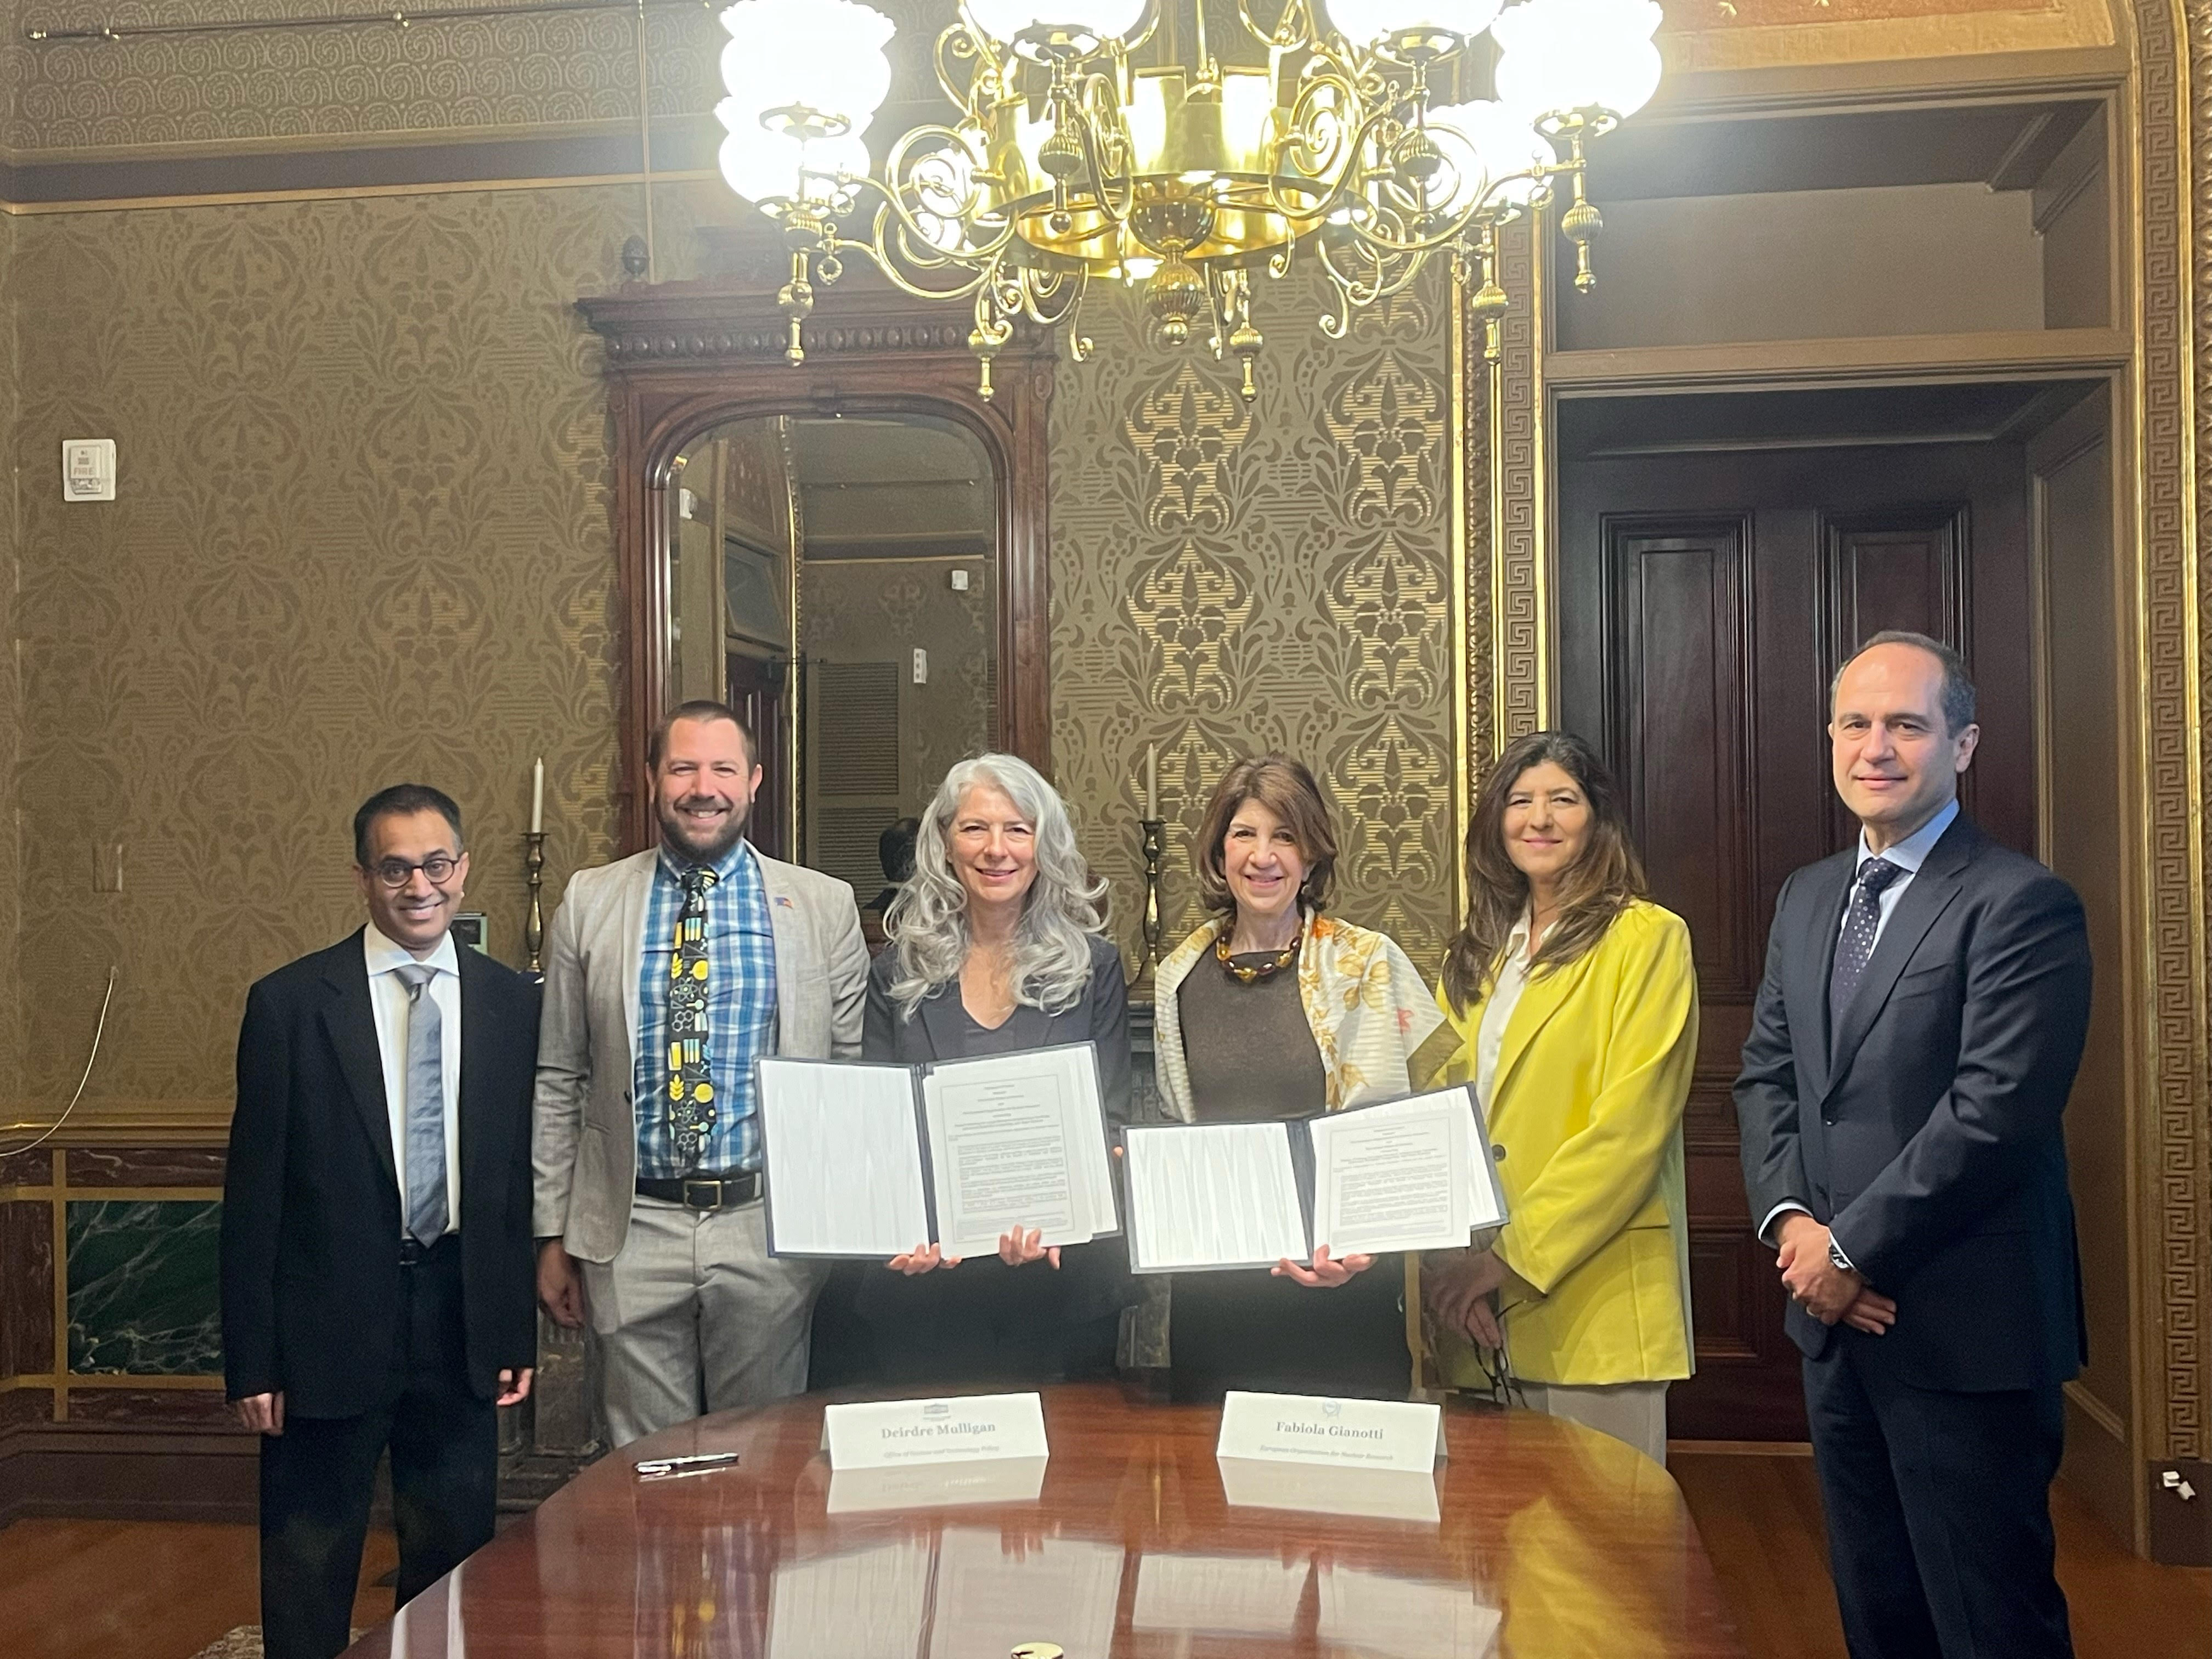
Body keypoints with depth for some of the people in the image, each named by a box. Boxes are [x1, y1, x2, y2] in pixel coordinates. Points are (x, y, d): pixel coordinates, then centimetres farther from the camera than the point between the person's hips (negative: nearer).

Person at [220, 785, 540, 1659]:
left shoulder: (513, 1003, 2)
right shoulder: (288, 1003, -5)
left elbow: (528, 1173, 5)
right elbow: (253, 1192, -4)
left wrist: (519, 1328, 4)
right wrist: (252, 1360, -6)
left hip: (464, 1324, 2)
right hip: (330, 1325, -2)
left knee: (456, 1564, 14)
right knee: (308, 1577, 10)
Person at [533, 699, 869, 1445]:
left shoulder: (824, 905, 2)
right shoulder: (589, 902, 4)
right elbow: (558, 1081, 7)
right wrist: (553, 1232, 5)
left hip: (773, 1225, 0)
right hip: (633, 1230, 1)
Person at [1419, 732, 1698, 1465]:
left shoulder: (1647, 938, -4)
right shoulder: (1476, 951, 16)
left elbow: (1630, 1124, -12)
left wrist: (1515, 1255, -16)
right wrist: (1445, 1259, -5)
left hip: (1587, 1288, -5)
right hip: (1475, 1292, 5)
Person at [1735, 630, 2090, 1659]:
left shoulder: (2022, 904, -12)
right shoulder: (1807, 898, 12)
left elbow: (1994, 1110, -20)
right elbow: (1766, 1074, 11)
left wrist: (1853, 1247, -15)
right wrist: (1789, 1221, -5)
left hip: (1963, 1330, -7)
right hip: (1836, 1317, 7)